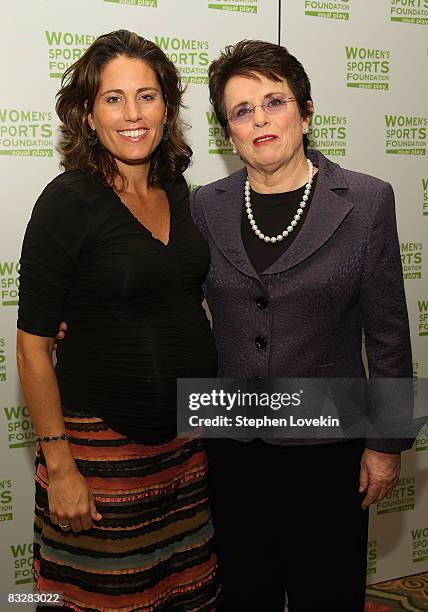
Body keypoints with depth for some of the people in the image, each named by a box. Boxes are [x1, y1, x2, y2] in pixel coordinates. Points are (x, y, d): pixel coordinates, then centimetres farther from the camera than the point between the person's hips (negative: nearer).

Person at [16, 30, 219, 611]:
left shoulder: (175, 190, 4)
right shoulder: (68, 202, -14)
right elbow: (33, 348, -13)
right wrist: (59, 466, -13)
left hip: (191, 433, 6)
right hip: (104, 441, -5)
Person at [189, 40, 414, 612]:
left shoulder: (366, 200, -6)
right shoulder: (207, 205, 0)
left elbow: (388, 331, -4)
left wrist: (386, 442, -2)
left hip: (326, 447, -2)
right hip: (231, 443, 2)